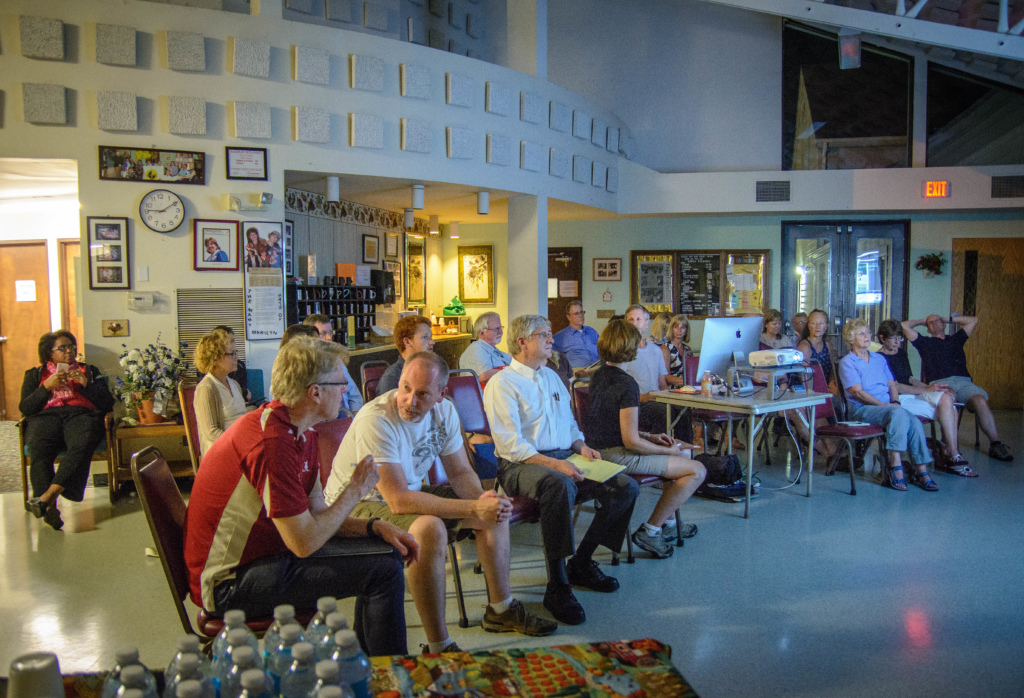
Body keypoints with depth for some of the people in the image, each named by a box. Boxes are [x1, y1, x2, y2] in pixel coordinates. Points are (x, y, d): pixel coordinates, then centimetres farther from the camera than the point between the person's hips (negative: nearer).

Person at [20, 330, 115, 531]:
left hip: (81, 415, -1)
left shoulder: (89, 371, 29)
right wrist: (47, 386, 2)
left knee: (81, 445, -39)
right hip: (45, 417, 1)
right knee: (38, 450, -36)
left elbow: (108, 403, 16)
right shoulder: (34, 374, 30)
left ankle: (46, 497, -48)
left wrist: (86, 384, 2)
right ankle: (50, 508, -46)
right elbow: (25, 408, 15)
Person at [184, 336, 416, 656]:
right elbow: (305, 542, -26)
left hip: (264, 552, 10)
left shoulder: (303, 434, 5)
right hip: (230, 583, -10)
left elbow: (316, 513, 10)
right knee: (383, 570, -18)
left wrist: (374, 527, -5)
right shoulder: (271, 441, -27)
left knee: (384, 549, 12)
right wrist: (355, 490, -13)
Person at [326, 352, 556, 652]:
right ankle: (438, 648, -24)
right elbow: (399, 501, -35)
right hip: (357, 505, -8)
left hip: (413, 493, 8)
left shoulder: (443, 411, -8)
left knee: (497, 508, 0)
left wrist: (481, 497, -23)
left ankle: (501, 609, 16)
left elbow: (460, 472, 1)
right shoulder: (375, 421, -31)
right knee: (430, 528, -37)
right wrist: (474, 508, -36)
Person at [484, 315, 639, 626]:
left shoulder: (552, 377, 21)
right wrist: (553, 463, -25)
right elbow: (510, 445, -14)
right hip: (520, 465, -7)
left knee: (626, 487, -11)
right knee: (559, 484, -40)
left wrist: (581, 445, 6)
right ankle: (557, 586, -29)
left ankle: (581, 563, 2)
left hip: (563, 459, 8)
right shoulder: (502, 383, -5)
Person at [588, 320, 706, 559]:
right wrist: (668, 450, -8)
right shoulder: (626, 384, -21)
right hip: (619, 456, -10)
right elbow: (631, 442, -22)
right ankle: (650, 531, -1)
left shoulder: (599, 376, 7)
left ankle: (668, 521, 32)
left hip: (603, 449, 10)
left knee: (685, 452, 24)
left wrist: (649, 436, 12)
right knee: (697, 470, -6)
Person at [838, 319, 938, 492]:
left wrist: (895, 402, -2)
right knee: (898, 413, -34)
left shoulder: (879, 359, 24)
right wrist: (884, 405, -14)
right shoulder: (847, 362, 2)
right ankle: (895, 466, -33)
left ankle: (922, 472, -22)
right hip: (861, 410, -6)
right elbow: (857, 392, -8)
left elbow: (892, 385, 19)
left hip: (888, 406, 6)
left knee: (914, 422, -23)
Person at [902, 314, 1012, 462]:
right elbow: (904, 325, 19)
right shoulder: (925, 342, 24)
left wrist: (949, 319, 43)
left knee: (981, 401, -30)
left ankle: (995, 443, -30)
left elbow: (973, 320, 39)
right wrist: (922, 321, 35)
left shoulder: (955, 339, 33)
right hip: (941, 383, -3)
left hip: (964, 382, 3)